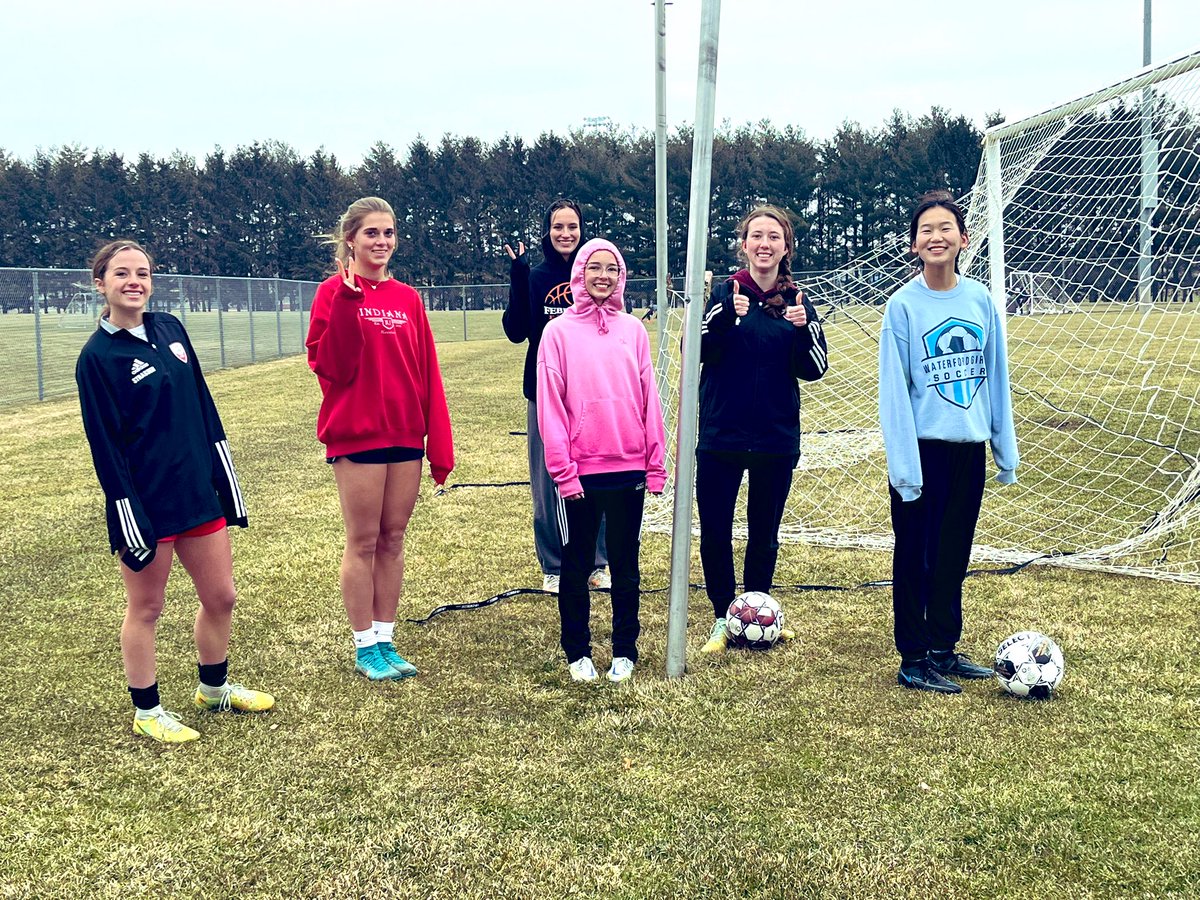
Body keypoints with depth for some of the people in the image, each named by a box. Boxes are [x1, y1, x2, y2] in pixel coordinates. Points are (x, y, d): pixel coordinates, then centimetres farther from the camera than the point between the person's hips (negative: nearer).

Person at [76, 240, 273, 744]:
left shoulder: (170, 330, 7)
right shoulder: (97, 356, -11)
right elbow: (104, 445, -12)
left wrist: (225, 479, 10)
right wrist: (130, 522, -14)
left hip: (198, 491, 6)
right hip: (145, 503, -6)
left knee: (220, 597, 14)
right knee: (145, 608, 8)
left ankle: (214, 688, 35)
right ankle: (146, 711, 23)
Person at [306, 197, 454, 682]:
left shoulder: (408, 298, 8)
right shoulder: (334, 292, -5)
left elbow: (429, 375, 7)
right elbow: (329, 366, -15)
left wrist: (441, 444, 5)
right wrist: (347, 302, -23)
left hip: (405, 436, 5)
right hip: (356, 434, -4)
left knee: (393, 539, 10)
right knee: (363, 542, 3)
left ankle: (385, 640, 21)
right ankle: (365, 647, 15)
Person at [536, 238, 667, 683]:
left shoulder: (633, 330, 5)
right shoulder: (559, 332, -2)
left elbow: (649, 399, 5)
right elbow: (550, 405, -5)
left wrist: (655, 464, 2)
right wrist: (563, 469, -10)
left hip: (628, 468, 2)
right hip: (579, 470, -2)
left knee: (625, 566, 10)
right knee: (576, 566, 8)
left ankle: (624, 651, 21)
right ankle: (578, 652, 20)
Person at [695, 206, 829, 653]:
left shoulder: (797, 300, 3)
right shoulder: (723, 292, -3)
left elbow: (814, 369, -1)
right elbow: (697, 353, -12)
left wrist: (803, 328, -18)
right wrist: (725, 316, -28)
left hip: (776, 437, 2)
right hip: (721, 435, -2)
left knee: (764, 533, 12)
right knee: (714, 532, 2)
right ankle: (722, 617, 19)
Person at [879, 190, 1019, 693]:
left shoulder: (980, 300, 4)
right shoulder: (903, 305, -8)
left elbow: (996, 378, 9)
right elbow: (893, 391, -9)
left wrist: (1006, 451, 8)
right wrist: (904, 467, -14)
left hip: (969, 449, 4)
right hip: (923, 450, -4)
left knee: (953, 557, 14)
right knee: (914, 558, 5)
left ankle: (944, 649, 27)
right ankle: (913, 661, 15)